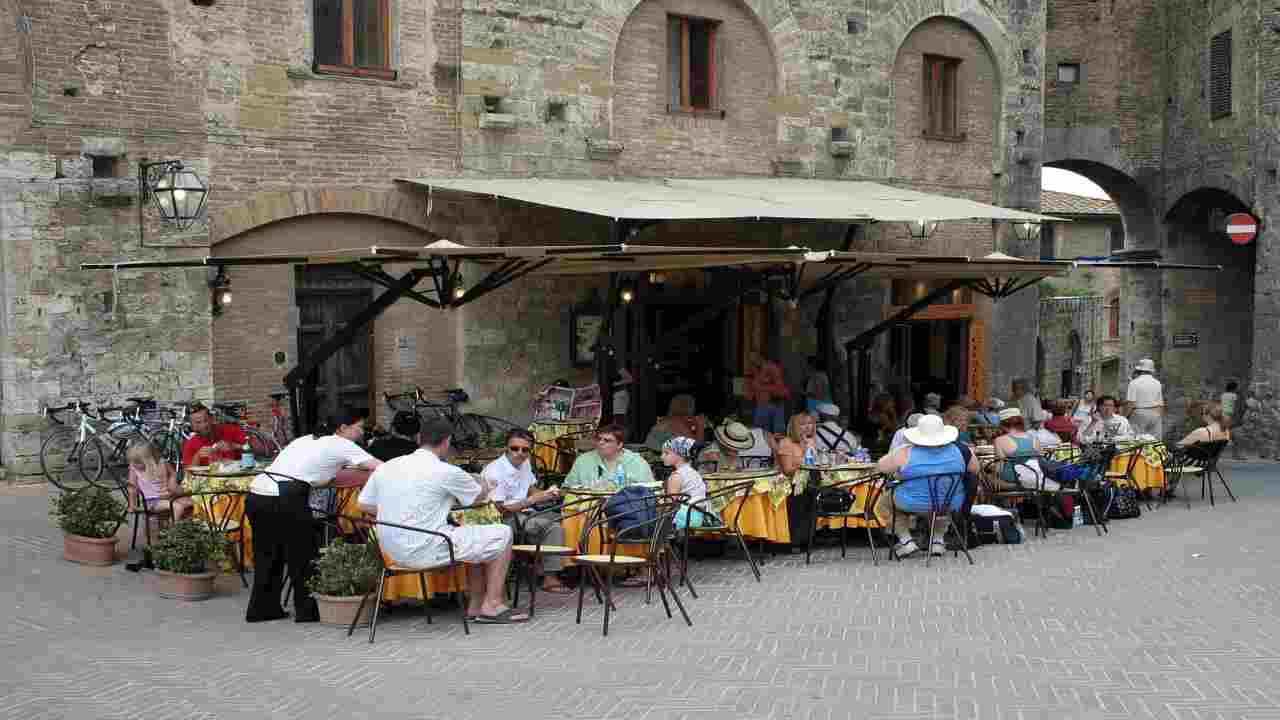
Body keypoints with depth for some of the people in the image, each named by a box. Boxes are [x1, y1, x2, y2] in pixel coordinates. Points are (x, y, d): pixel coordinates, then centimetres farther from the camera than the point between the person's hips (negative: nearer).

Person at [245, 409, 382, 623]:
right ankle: (307, 610, 18)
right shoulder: (340, 445, 3)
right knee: (302, 555, 9)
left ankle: (261, 609, 29)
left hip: (256, 495, 8)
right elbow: (380, 467, -3)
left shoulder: (306, 440, 26)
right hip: (283, 499, -8)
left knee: (267, 555, 21)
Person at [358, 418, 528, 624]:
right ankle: (491, 605, 8)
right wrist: (485, 484, 31)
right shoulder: (447, 472, -12)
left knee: (476, 539, 26)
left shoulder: (385, 468, 5)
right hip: (426, 551, -8)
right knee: (502, 534, 5)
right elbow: (480, 496, 7)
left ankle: (475, 605, 27)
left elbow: (363, 504, 13)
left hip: (392, 551, 8)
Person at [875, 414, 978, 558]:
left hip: (914, 505, -3)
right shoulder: (959, 451, -9)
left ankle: (906, 541, 15)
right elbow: (975, 470, 7)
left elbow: (881, 466, -6)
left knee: (884, 502, 26)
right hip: (950, 505, 3)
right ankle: (938, 540, 32)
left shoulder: (906, 453, -17)